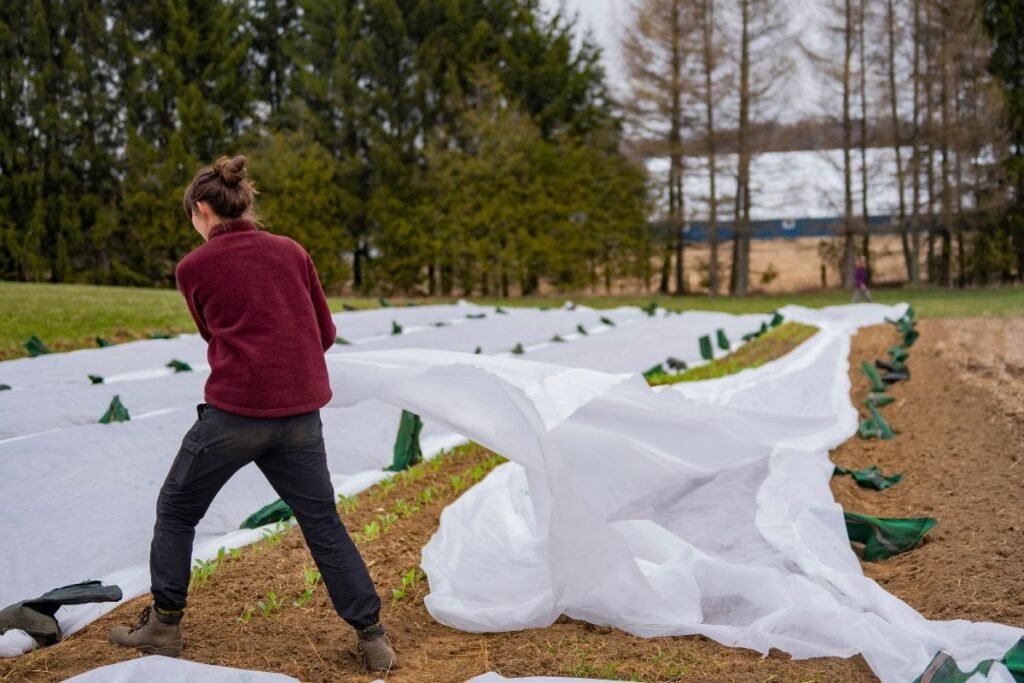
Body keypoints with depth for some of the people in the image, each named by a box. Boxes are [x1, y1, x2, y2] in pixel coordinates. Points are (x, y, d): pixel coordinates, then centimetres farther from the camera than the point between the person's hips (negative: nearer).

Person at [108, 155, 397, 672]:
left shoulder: (193, 267, 1)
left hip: (235, 411, -3)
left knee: (176, 511, 18)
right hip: (301, 414, 3)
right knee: (323, 523, 12)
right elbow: (324, 333, 13)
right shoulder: (292, 251, 7)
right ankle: (372, 638, 12)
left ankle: (164, 626, 23)